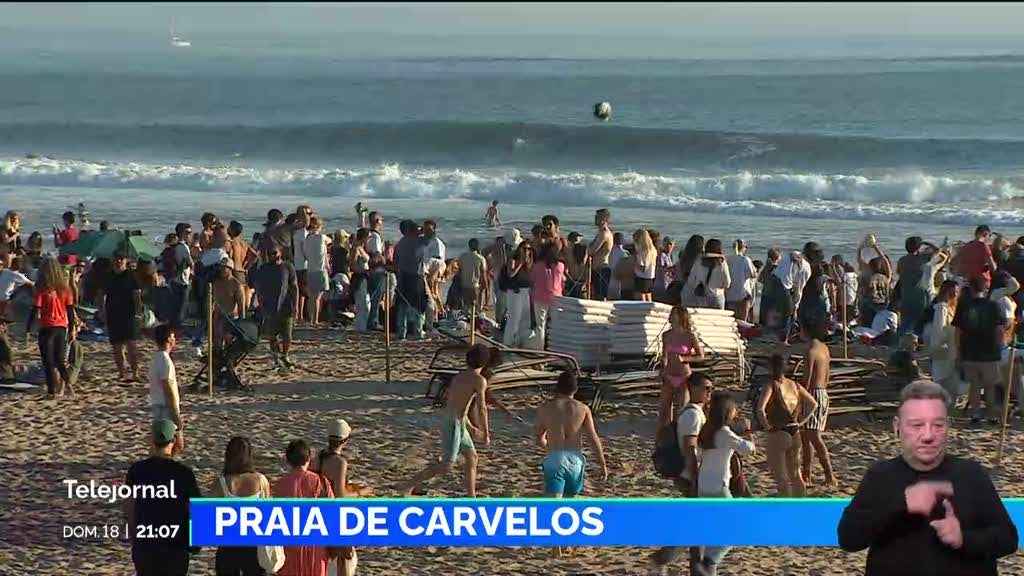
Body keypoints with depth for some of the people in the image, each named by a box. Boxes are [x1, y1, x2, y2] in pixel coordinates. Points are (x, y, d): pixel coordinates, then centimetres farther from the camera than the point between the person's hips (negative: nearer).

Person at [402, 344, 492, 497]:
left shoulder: (459, 377, 16)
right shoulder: (480, 380, -10)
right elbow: (482, 409, -13)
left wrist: (472, 428, 32)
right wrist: (486, 434, -2)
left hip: (448, 420, 9)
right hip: (453, 423, -9)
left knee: (471, 457, 18)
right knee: (446, 466, -8)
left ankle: (471, 498, 23)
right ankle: (409, 486, -9)